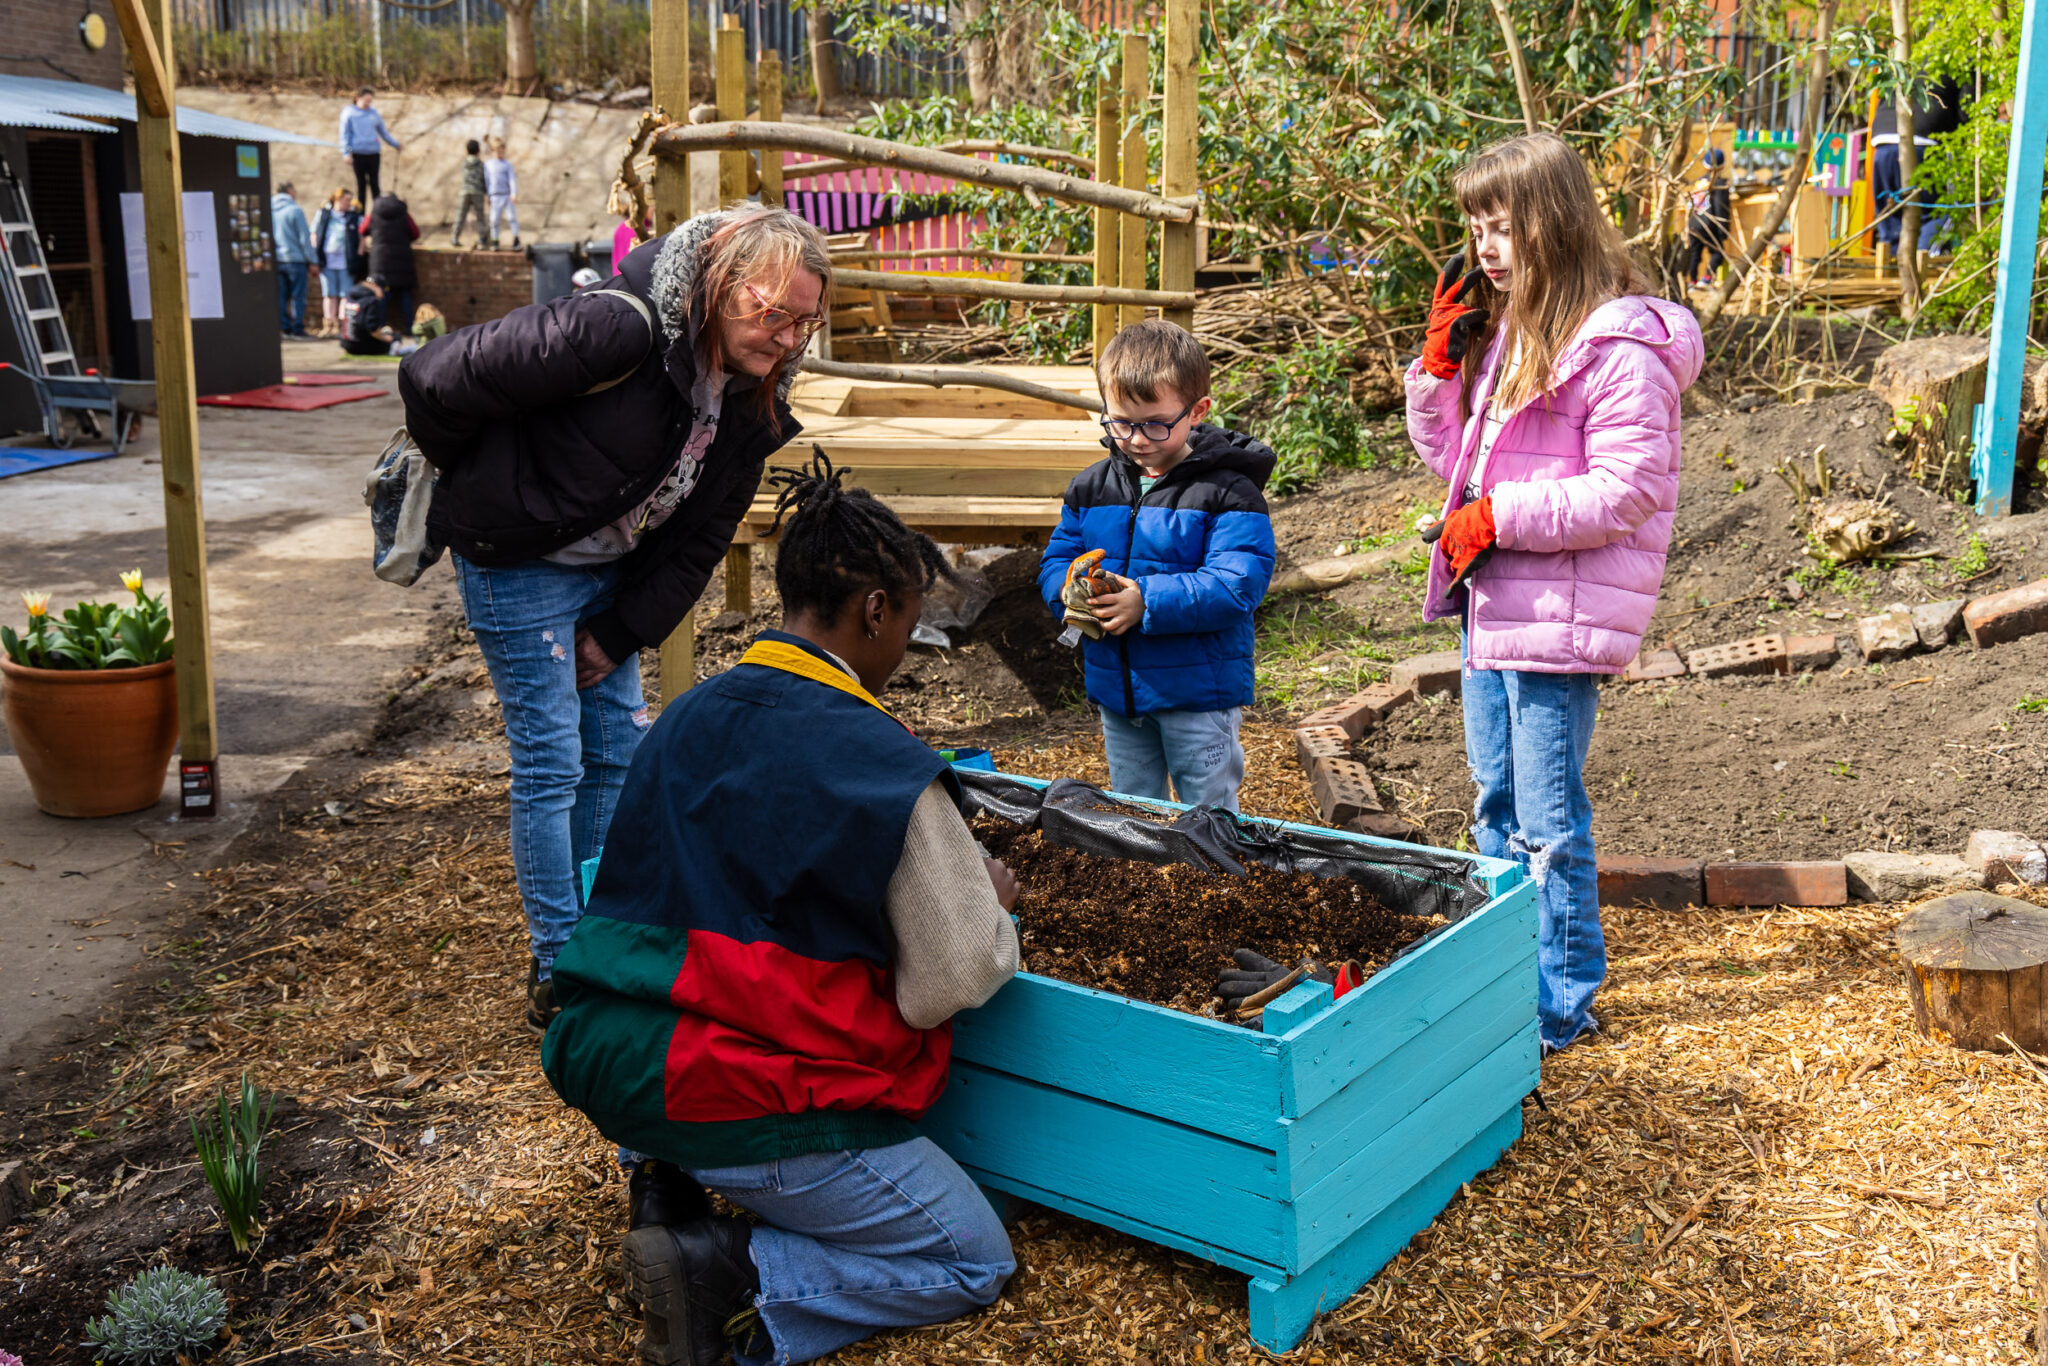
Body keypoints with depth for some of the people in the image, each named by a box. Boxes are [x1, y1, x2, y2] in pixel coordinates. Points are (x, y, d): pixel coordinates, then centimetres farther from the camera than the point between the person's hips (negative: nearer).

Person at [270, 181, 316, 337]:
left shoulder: (269, 211, 8)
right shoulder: (295, 211, -8)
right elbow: (304, 238, -9)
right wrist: (310, 260, -3)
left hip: (276, 260, 5)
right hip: (295, 258, -5)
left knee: (280, 296, 9)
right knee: (298, 296, -1)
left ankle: (284, 327, 9)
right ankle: (297, 328, -3)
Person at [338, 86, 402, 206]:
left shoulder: (374, 114, 11)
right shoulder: (349, 112, 4)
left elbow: (383, 132, 22)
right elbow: (345, 133, 1)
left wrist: (396, 144, 22)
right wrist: (346, 153, -6)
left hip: (373, 152, 2)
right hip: (357, 153, -2)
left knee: (374, 182, 1)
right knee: (361, 182, 3)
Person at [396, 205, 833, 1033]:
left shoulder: (752, 395, -4)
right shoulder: (620, 330, -29)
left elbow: (702, 534, 3)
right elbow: (435, 381, -25)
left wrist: (623, 633, -2)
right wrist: (478, 487, -6)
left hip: (611, 571, 7)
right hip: (518, 562, -7)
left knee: (620, 750, 10)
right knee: (550, 762, -4)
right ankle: (556, 975, 8)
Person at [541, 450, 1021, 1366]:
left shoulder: (689, 716, 7)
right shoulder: (882, 768, -16)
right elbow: (958, 980, -11)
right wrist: (991, 905, 11)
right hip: (741, 1100, -8)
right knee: (976, 1262, 10)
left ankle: (673, 1193, 11)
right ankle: (719, 1275, -10)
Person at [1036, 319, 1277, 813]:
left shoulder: (1229, 492, -14)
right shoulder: (1091, 486, 3)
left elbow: (1237, 585, -23)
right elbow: (1056, 561, 8)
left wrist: (1147, 601, -31)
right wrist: (1073, 590, -17)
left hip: (1198, 689, -5)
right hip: (1115, 685, 5)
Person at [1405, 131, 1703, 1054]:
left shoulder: (1619, 345, -15)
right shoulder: (1503, 328, 12)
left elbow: (1627, 490, -19)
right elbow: (1450, 456, 16)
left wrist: (1499, 516, -19)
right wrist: (1440, 361, 3)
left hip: (1559, 616, -9)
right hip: (1490, 603, 9)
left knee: (1547, 820, 1)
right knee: (1496, 807, 18)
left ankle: (1562, 1001, 16)